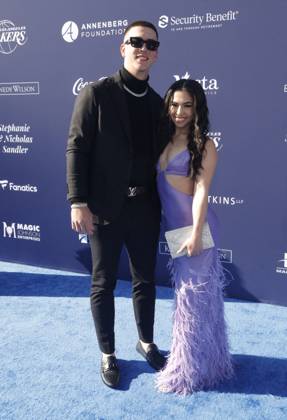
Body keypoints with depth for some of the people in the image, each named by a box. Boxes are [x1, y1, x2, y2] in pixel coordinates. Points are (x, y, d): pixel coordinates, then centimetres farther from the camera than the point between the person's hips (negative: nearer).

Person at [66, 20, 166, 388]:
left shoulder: (157, 103, 9)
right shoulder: (96, 94, -5)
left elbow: (157, 155, 12)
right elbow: (76, 149, -8)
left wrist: (162, 202, 8)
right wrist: (78, 202, -15)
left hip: (145, 208, 4)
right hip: (105, 208, -4)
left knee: (145, 281, 16)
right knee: (103, 285, 9)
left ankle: (146, 342, 38)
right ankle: (108, 355, 28)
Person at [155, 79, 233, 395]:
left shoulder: (203, 145, -9)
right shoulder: (165, 139, 10)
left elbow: (201, 192, -15)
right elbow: (160, 183, 9)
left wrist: (195, 234, -20)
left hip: (192, 227, -7)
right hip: (173, 226, 7)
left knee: (194, 294, 3)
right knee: (185, 291, 17)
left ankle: (191, 369, 19)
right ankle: (193, 359, 36)